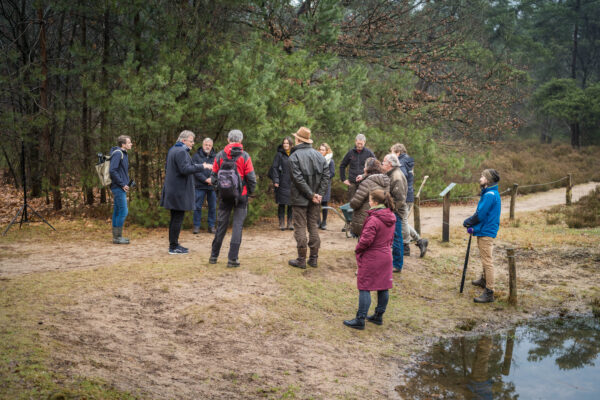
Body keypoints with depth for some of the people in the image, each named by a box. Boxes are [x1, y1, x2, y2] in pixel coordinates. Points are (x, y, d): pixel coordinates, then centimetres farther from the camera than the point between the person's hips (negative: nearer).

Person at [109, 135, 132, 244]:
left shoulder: (124, 154, 15)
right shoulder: (117, 153, -14)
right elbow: (112, 170, -23)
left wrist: (127, 183, 12)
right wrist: (122, 184, -18)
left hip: (121, 187, 10)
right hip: (118, 187, -10)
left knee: (117, 211, 11)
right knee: (123, 211, -9)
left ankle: (117, 236, 16)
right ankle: (117, 237, -4)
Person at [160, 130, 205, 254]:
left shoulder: (172, 150, 17)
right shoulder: (181, 152, -16)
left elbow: (167, 167, 24)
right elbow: (185, 169, -26)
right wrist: (201, 166, -21)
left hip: (172, 190, 10)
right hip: (179, 191, -10)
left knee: (175, 218, 15)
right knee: (178, 218, -5)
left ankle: (173, 244, 21)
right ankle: (173, 246, -1)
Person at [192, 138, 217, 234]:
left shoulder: (215, 157, 9)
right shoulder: (196, 156, 1)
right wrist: (206, 179, -15)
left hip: (212, 186, 2)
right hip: (200, 186, -2)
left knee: (212, 207, 5)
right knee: (198, 207, 0)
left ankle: (211, 226, 14)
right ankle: (196, 226, 8)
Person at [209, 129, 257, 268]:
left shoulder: (220, 155, 0)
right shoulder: (244, 156, -7)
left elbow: (214, 176, 2)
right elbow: (251, 177, -8)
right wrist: (250, 191, 7)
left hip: (224, 196, 3)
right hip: (241, 196, -3)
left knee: (221, 225, 12)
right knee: (238, 225, 1)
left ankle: (214, 256, 20)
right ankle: (232, 259, -1)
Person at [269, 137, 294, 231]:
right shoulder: (279, 155, 0)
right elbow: (274, 167, -5)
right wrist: (275, 180, -13)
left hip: (292, 183, 3)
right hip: (282, 183, -3)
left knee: (291, 204, 5)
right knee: (281, 204, 0)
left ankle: (290, 223, 14)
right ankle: (282, 223, 8)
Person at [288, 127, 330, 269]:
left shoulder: (294, 156, -9)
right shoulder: (318, 155, 6)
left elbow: (298, 179, -17)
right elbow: (326, 174, 1)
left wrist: (311, 195, -12)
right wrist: (319, 194, -1)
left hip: (300, 198, -5)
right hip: (315, 199, 5)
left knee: (300, 227, 1)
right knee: (313, 226, 12)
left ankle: (301, 259, 3)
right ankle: (314, 258, 15)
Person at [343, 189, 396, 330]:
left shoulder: (374, 219, -23)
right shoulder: (391, 218, 5)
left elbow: (366, 240, -24)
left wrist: (357, 249, -7)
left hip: (371, 258, -8)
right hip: (386, 256, 8)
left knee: (364, 288, -1)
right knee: (383, 288, 14)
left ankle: (360, 320, 3)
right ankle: (379, 316, 26)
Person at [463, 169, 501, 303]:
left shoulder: (490, 195, -19)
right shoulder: (489, 193, 13)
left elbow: (480, 215, -20)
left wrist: (468, 222, -4)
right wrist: (473, 226, 3)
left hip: (486, 232, -11)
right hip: (484, 231, 11)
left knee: (487, 261, -9)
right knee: (484, 258, 26)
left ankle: (489, 293, -8)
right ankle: (484, 280, 45)